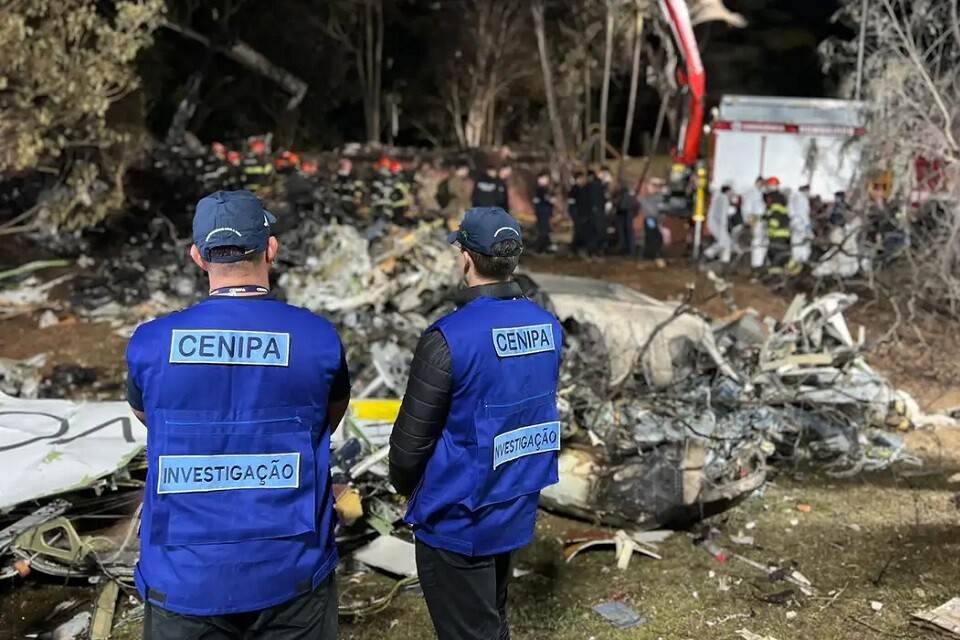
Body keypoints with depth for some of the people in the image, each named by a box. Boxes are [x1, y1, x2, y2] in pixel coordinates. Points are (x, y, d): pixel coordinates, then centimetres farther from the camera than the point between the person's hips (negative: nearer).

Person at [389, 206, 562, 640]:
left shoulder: (450, 337, -22)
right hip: (516, 509, 7)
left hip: (457, 519, -6)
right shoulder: (547, 327, -2)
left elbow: (413, 434, -16)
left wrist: (404, 486, 4)